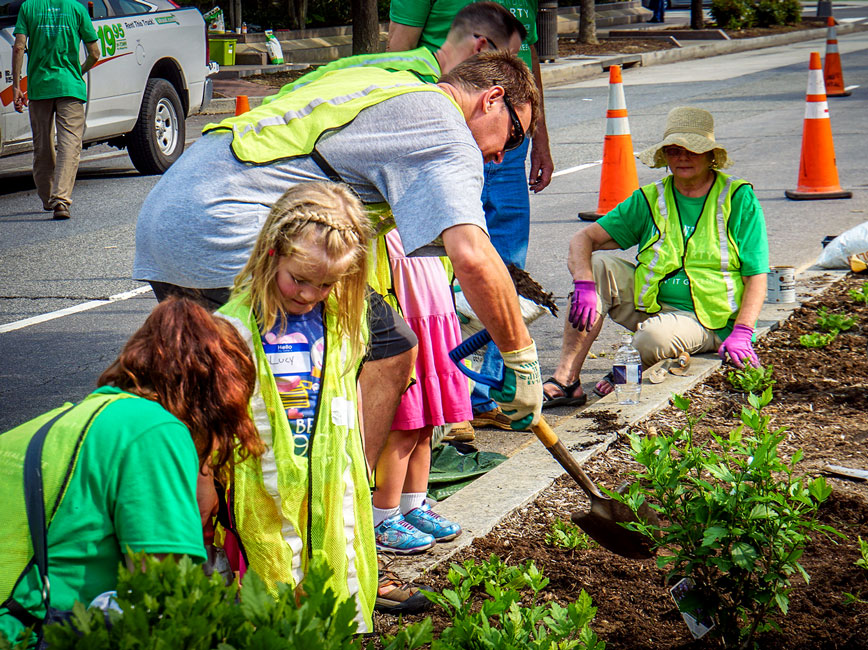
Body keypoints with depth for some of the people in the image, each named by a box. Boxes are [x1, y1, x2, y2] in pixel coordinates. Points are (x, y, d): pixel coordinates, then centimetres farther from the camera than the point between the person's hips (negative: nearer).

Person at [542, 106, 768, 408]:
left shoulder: (739, 199, -4)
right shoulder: (649, 200, 4)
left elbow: (756, 276, -6)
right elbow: (583, 239, -1)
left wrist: (741, 333, -21)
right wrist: (584, 286, -22)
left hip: (706, 321, -4)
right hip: (651, 303, 4)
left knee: (652, 339, -36)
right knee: (596, 267, -19)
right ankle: (566, 378, -25)